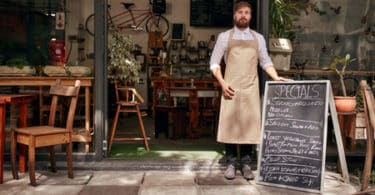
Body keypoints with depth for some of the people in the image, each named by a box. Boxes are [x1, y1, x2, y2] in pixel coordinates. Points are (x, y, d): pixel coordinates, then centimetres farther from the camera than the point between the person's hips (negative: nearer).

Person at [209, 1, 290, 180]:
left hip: (251, 88, 2)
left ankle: (246, 163, 10)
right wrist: (222, 83, -7)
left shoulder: (258, 38, 13)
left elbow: (265, 62, 15)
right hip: (231, 87, -1)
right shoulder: (224, 37, 7)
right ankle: (231, 163, 7)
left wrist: (276, 78, -1)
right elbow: (214, 63, 5)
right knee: (230, 123, -2)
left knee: (249, 123, 1)